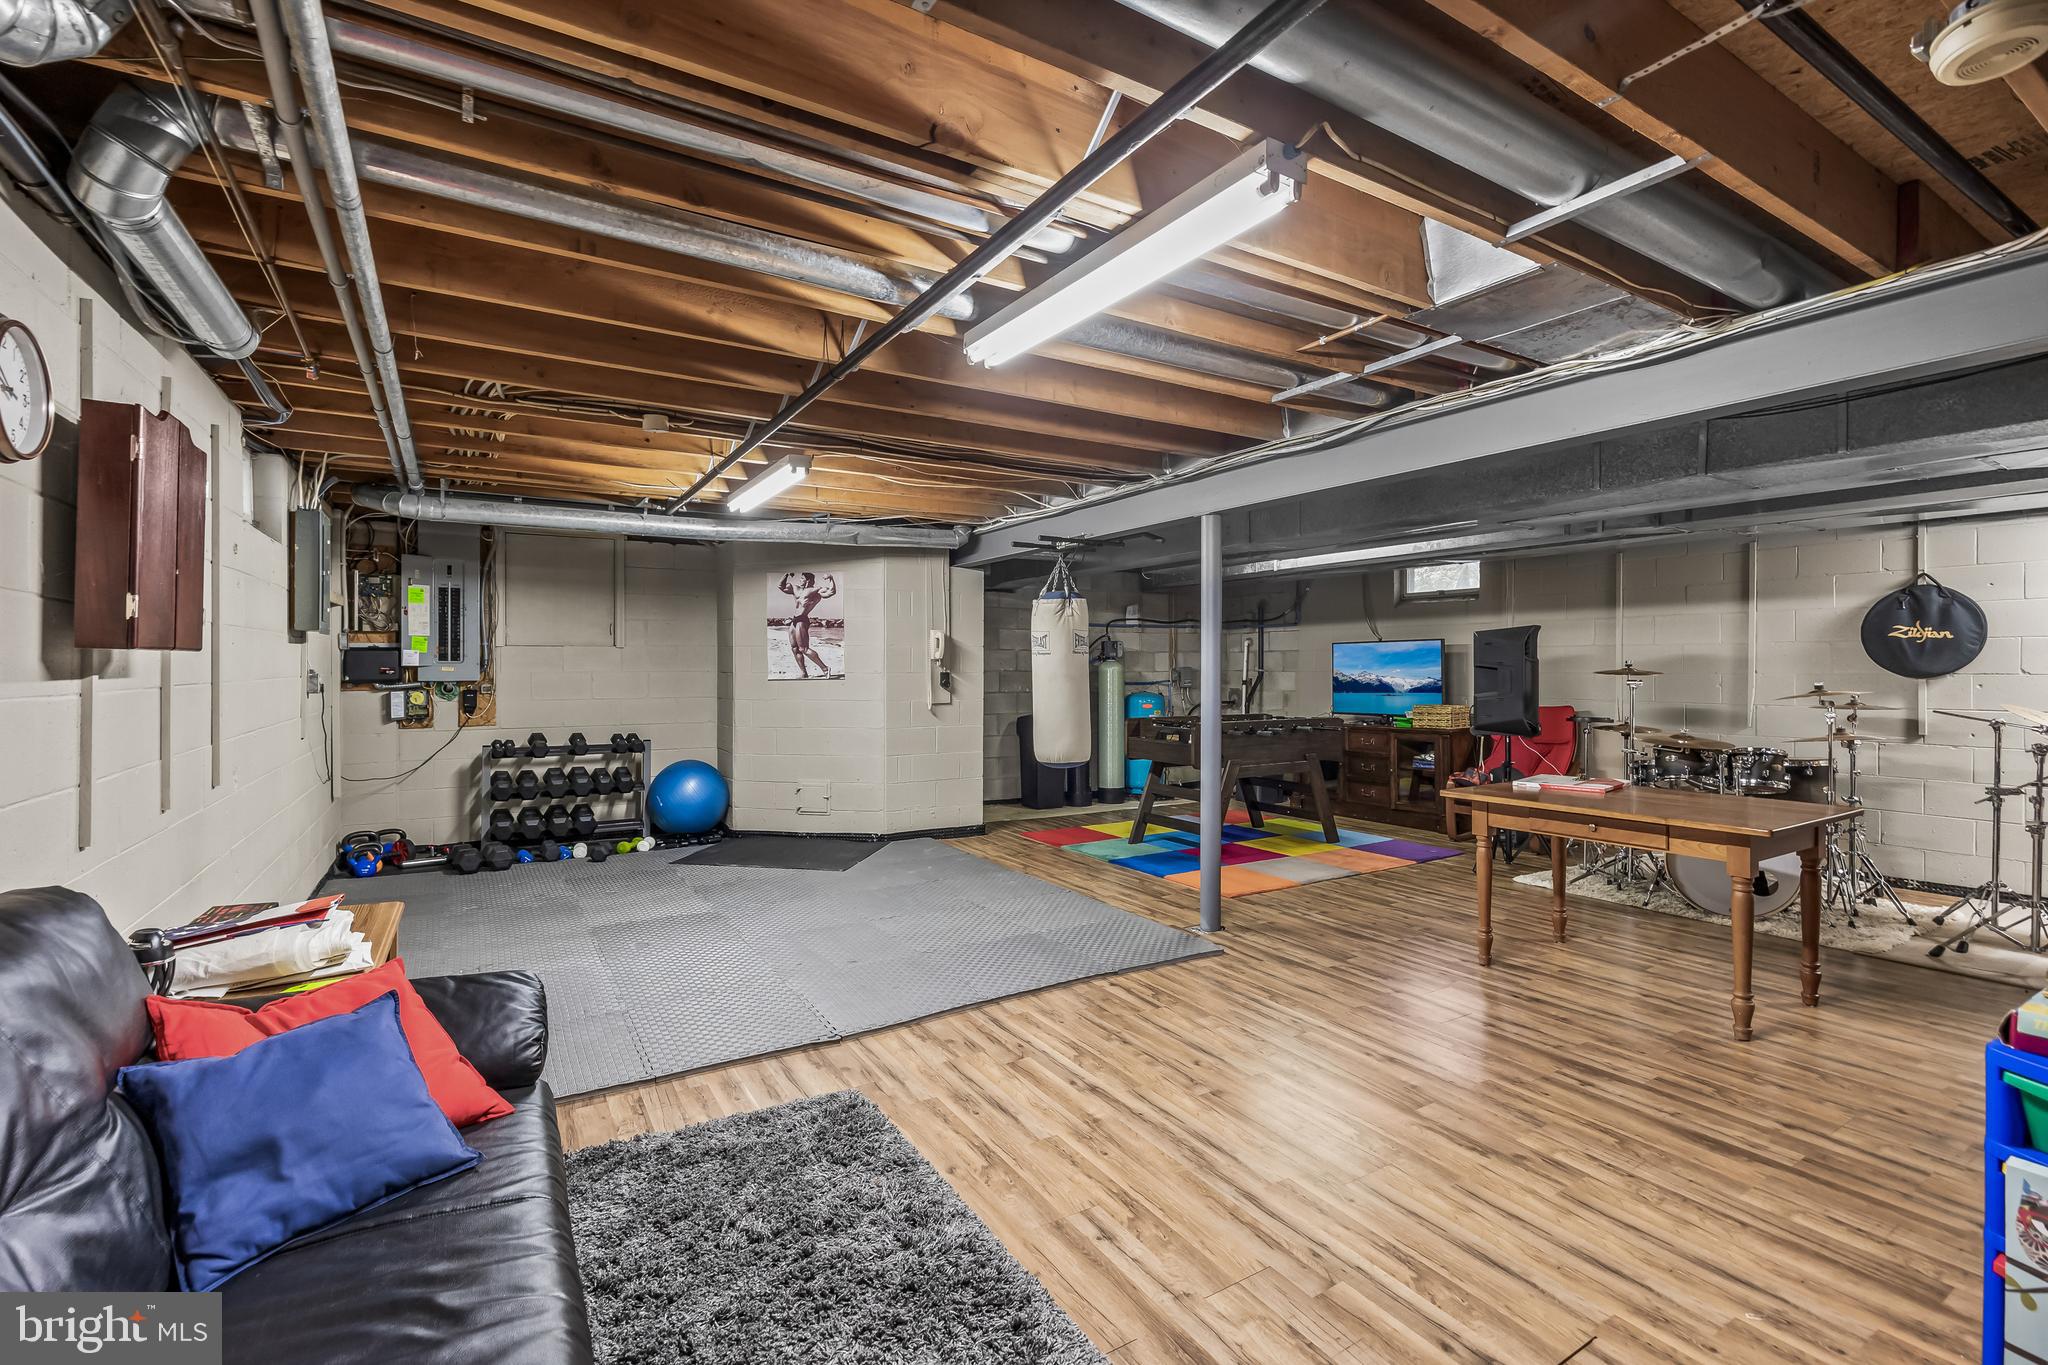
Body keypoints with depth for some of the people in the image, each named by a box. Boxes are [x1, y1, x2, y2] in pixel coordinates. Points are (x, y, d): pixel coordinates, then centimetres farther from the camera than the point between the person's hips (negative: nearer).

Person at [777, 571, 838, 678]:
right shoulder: (796, 589, 20)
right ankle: (804, 674, 13)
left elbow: (832, 591, -14)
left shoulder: (817, 590, -2)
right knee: (794, 649, 7)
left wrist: (830, 578, -16)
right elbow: (782, 586, 26)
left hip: (802, 621, -8)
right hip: (794, 622, 8)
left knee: (803, 649, -11)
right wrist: (787, 575, 18)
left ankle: (825, 669, -7)